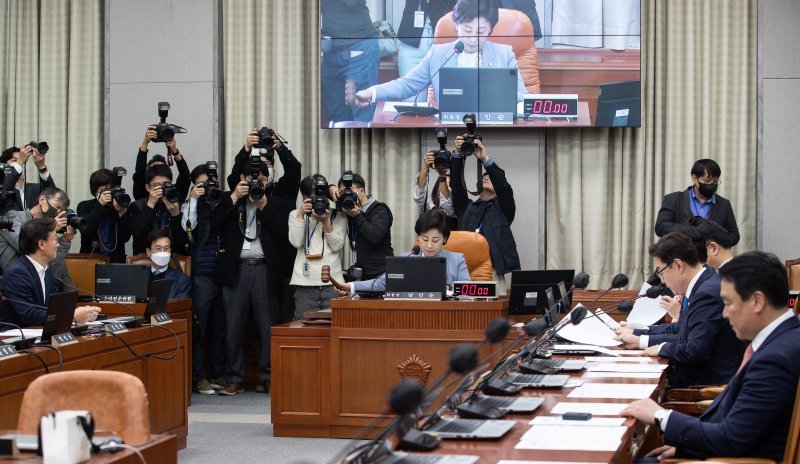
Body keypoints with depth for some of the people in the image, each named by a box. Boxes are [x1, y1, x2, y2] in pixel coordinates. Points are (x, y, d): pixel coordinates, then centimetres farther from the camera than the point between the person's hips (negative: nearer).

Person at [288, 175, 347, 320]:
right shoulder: (295, 214, 13)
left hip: (332, 282, 0)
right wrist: (301, 214, -7)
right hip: (305, 283, 0)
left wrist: (325, 222, -12)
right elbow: (296, 242, -2)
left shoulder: (338, 216, 9)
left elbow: (337, 245, -1)